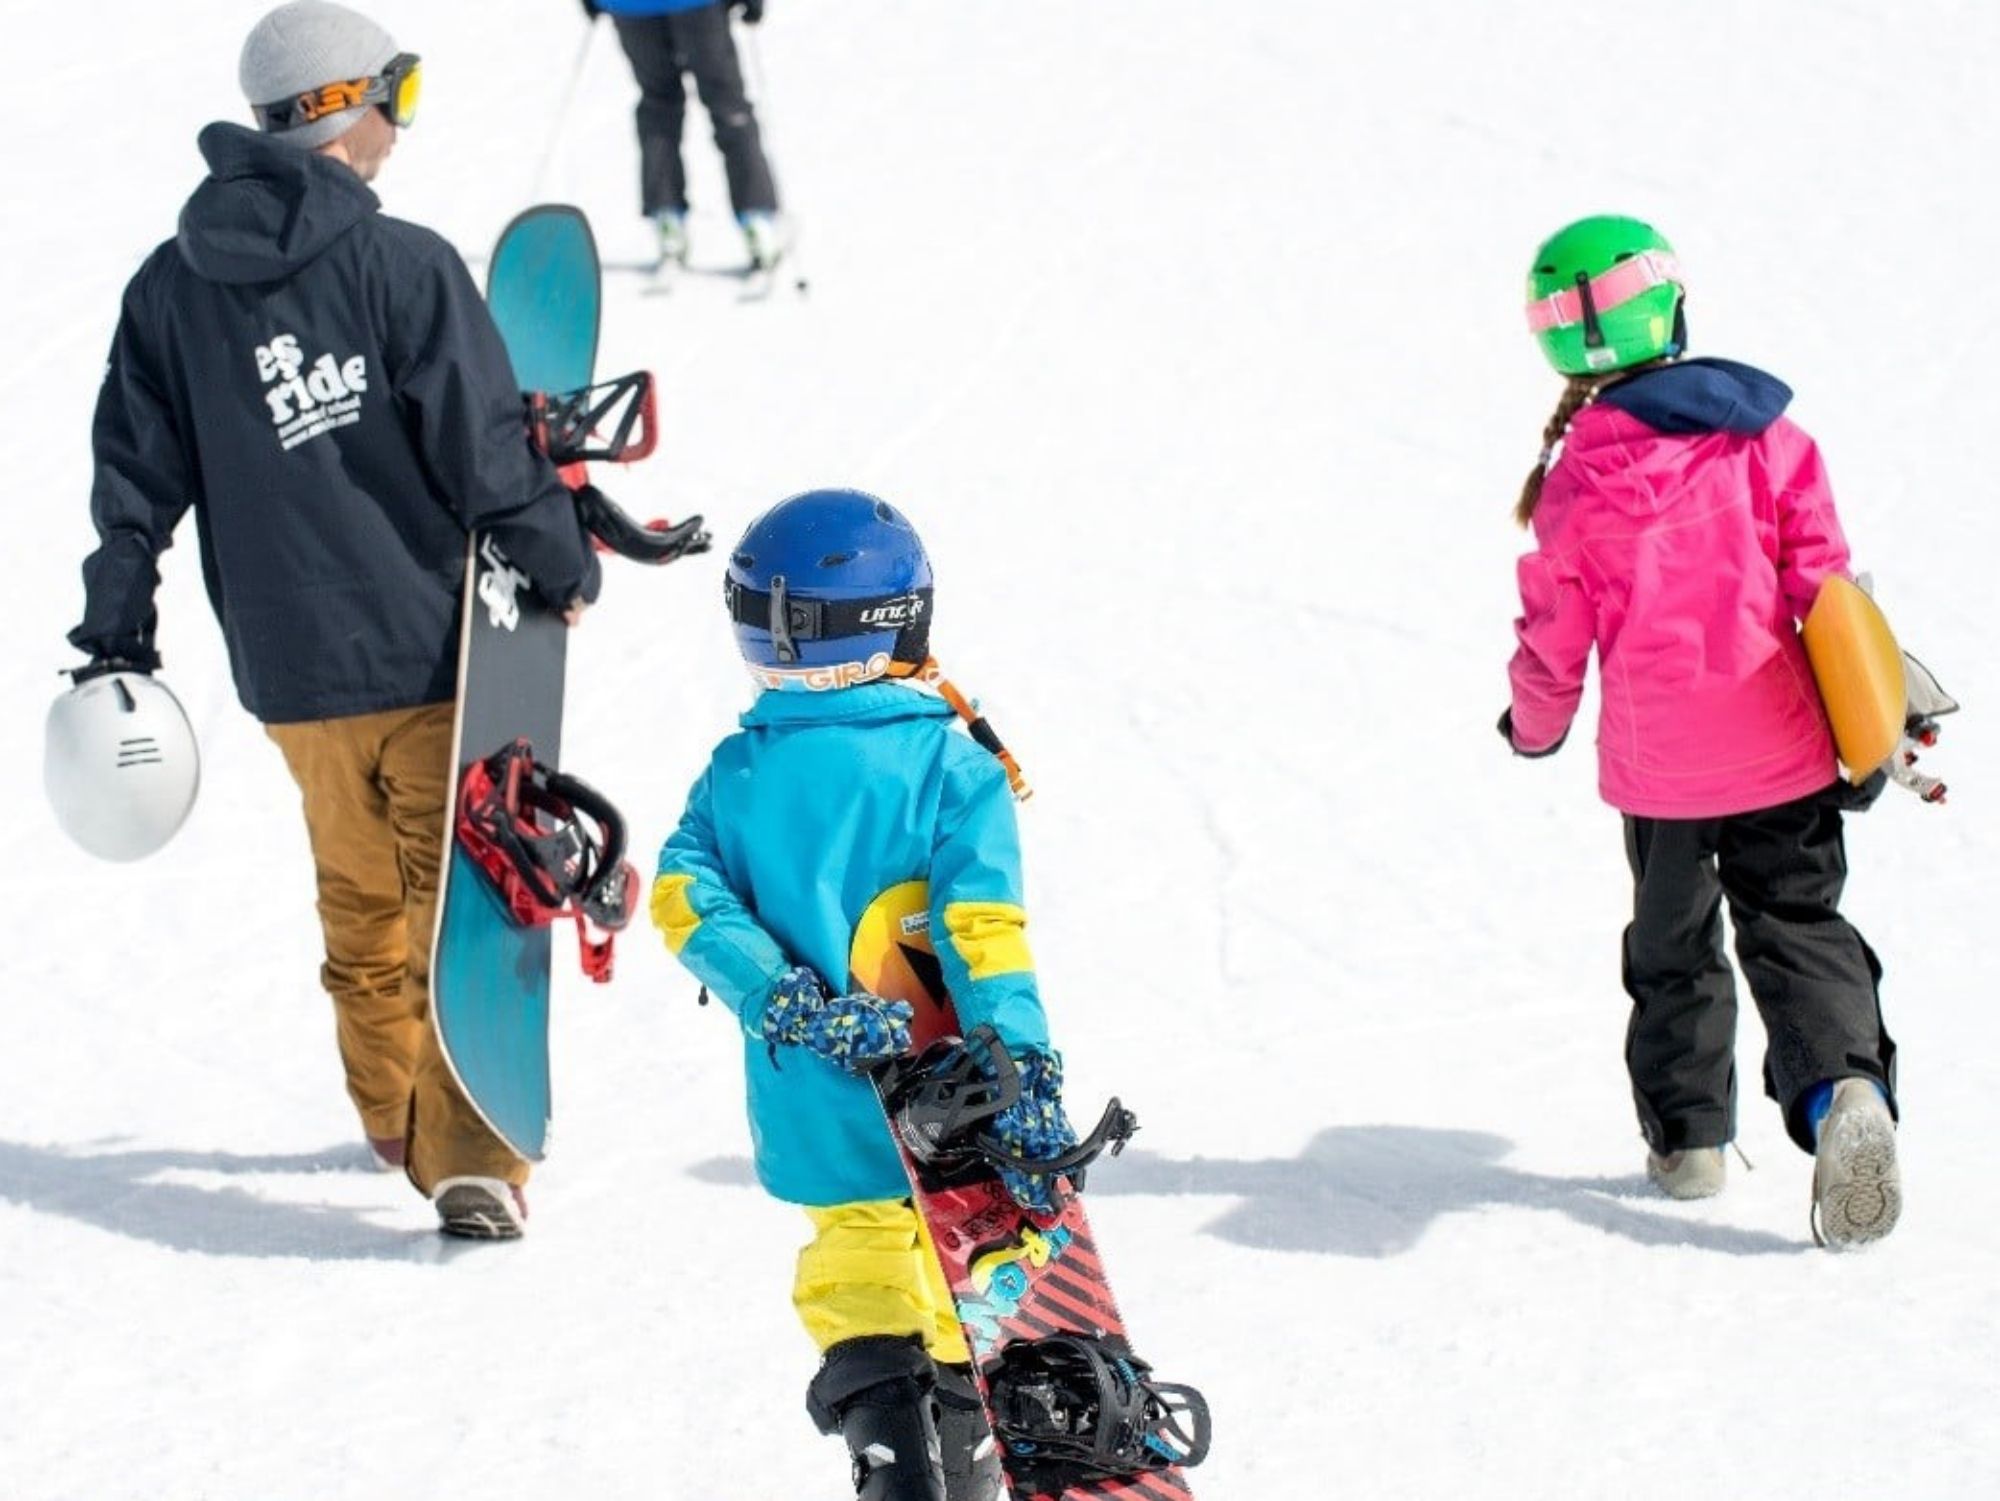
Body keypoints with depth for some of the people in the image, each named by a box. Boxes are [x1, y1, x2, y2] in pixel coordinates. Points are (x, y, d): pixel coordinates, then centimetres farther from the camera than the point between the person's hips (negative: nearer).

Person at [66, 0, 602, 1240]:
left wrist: (117, 639, 15)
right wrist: (564, 565, 3)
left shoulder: (173, 288, 3)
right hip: (432, 644, -4)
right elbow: (488, 445, -12)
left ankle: (397, 1122, 33)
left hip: (291, 671, 5)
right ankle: (470, 1156, -10)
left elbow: (136, 480, 8)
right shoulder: (402, 265, -12)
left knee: (361, 905, 22)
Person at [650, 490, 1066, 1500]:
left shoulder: (740, 773, -1)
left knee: (854, 1279, 15)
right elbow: (982, 926, -19)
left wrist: (793, 1007, -16)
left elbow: (687, 898, -11)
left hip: (814, 1107, 2)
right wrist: (1027, 1075, -24)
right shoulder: (952, 764, -10)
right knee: (962, 1299, 17)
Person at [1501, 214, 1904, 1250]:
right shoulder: (1770, 437, -3)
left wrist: (1534, 728, 19)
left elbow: (1552, 639, -1)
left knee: (1673, 945, 19)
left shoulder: (1579, 480, -9)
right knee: (1798, 928, 6)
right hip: (1782, 753, 1)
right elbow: (1822, 585, -1)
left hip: (1656, 764, -1)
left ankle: (1688, 1136, 23)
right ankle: (1845, 1085, -20)